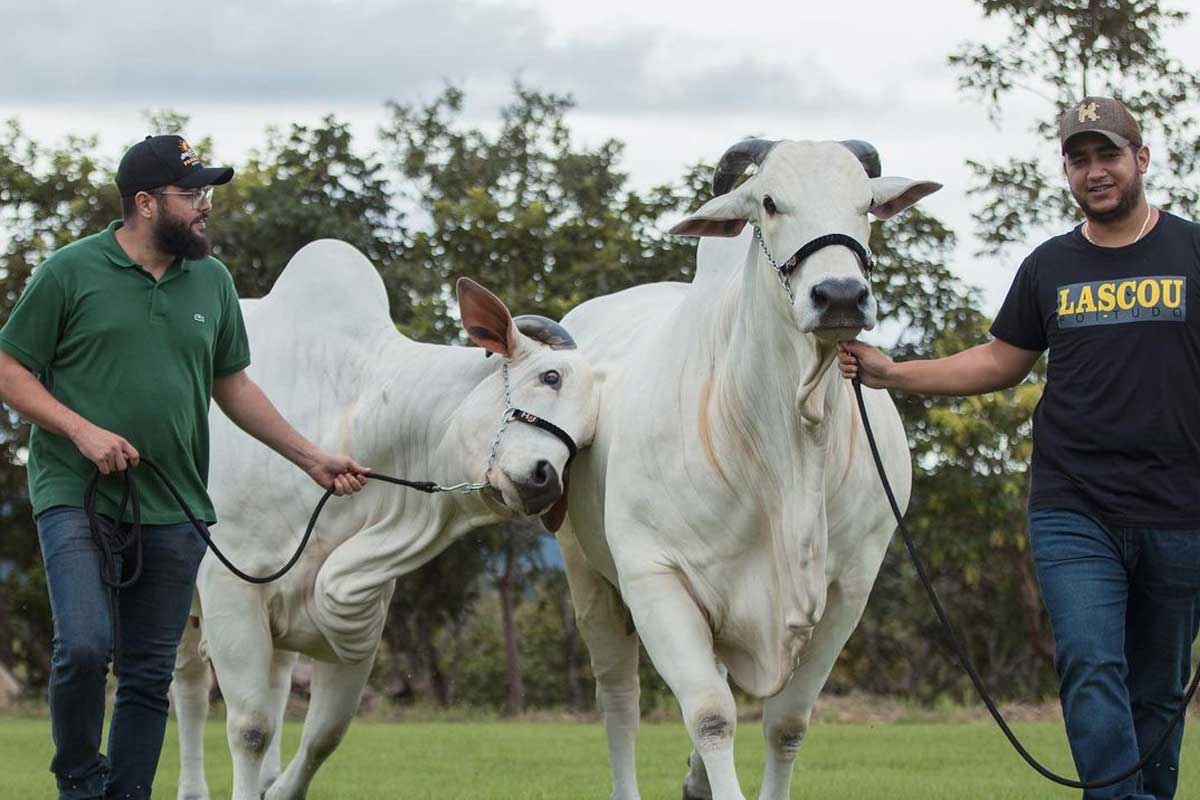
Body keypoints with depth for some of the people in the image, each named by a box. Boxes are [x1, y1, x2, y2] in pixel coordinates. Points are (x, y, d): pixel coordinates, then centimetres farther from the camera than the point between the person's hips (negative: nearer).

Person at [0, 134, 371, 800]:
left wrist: (311, 458, 14)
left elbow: (233, 385, 20)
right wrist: (82, 430, -14)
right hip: (78, 496, -5)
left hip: (173, 512, 5)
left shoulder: (212, 282, 11)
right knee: (84, 646, -19)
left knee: (150, 676, 6)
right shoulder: (71, 271, -3)